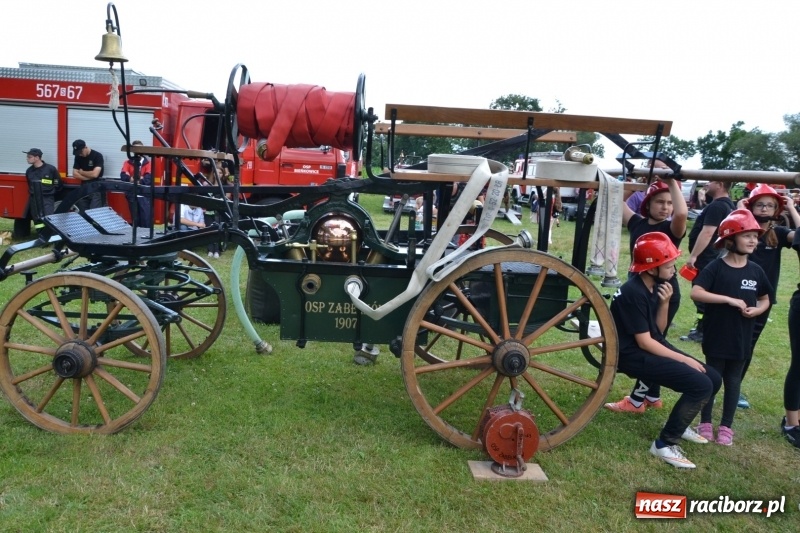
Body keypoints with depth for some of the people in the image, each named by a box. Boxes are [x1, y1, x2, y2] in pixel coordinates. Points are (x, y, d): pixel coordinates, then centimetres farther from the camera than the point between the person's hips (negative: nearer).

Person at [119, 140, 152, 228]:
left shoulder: (147, 163, 6)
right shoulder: (128, 163, 11)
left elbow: (149, 178, -9)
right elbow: (123, 176, -4)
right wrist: (131, 179, -19)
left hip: (145, 195, -2)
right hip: (132, 195, 2)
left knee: (147, 220, -8)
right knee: (135, 218, 6)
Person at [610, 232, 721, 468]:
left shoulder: (655, 286, 5)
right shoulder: (634, 293, -23)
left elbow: (658, 332, 8)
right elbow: (644, 342, -21)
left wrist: (664, 303, -8)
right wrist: (684, 359, -14)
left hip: (653, 347, 9)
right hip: (635, 356, -9)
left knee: (714, 379, 6)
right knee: (701, 385, -20)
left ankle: (679, 425, 27)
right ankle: (665, 444, -9)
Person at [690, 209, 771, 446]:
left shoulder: (756, 271, 2)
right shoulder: (716, 267, -11)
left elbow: (765, 300, 13)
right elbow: (696, 293, -21)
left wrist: (757, 310, -9)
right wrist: (729, 299, -25)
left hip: (741, 338, 4)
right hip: (716, 336, -4)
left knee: (733, 381, 13)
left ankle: (726, 426, 25)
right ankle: (705, 423, 23)